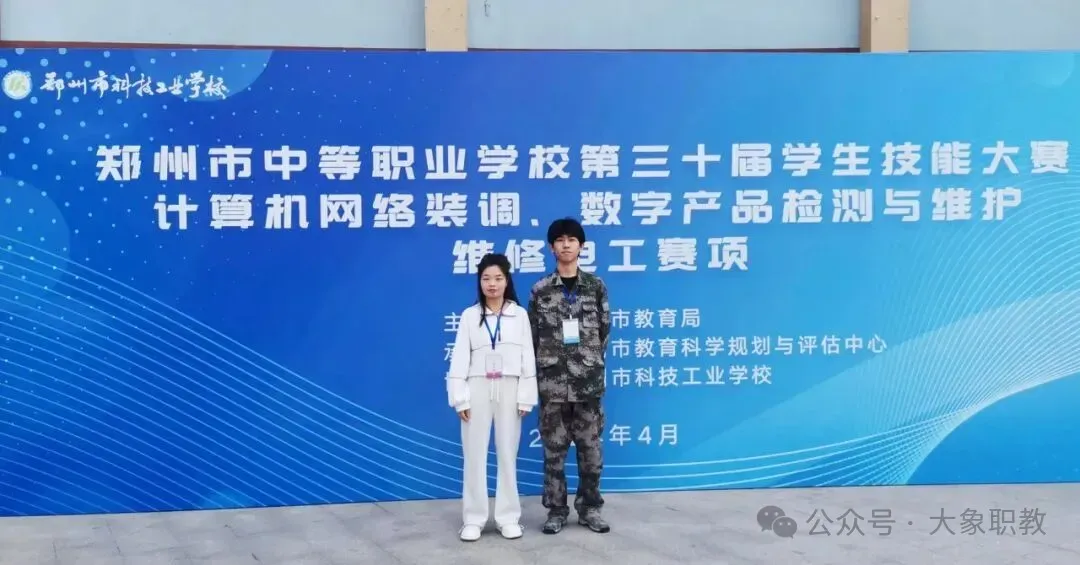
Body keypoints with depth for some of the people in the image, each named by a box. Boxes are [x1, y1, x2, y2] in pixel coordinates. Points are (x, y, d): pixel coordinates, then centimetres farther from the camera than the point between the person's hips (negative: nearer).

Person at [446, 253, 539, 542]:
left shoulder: (519, 314, 4)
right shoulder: (469, 315, 3)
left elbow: (527, 357, 2)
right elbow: (460, 358, 1)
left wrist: (526, 397, -3)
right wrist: (460, 397, -6)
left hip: (509, 389, 0)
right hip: (478, 389, 0)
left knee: (508, 453, 6)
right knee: (475, 454, 2)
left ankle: (508, 517, 15)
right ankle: (473, 518, 10)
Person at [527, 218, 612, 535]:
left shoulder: (596, 287, 5)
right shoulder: (540, 291, 2)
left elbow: (604, 331, 9)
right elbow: (532, 337, 6)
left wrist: (590, 362, 8)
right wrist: (543, 370, 4)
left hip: (589, 381, 1)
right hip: (552, 383, -1)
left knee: (591, 448, 6)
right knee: (554, 449, 6)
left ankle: (590, 508, 20)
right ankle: (556, 511, 17)